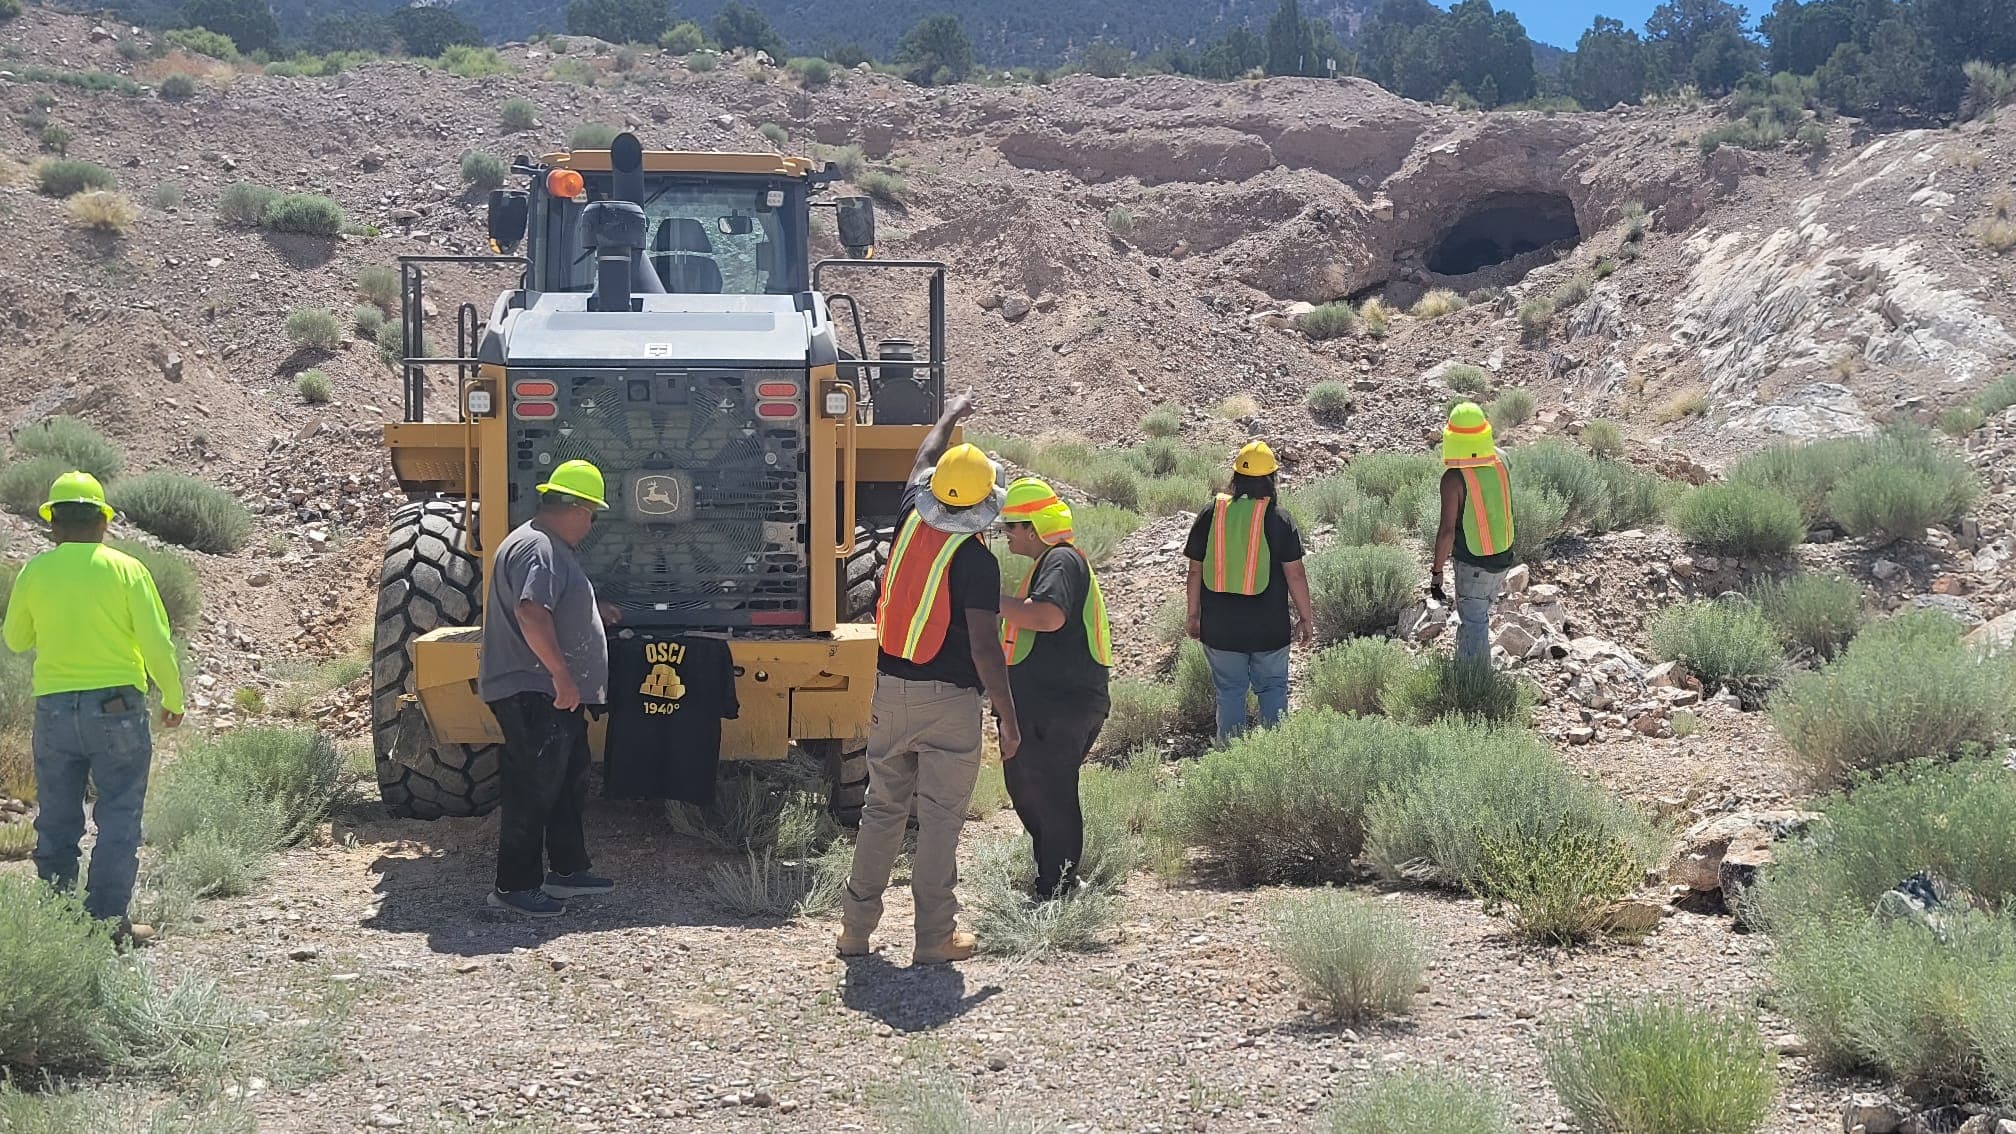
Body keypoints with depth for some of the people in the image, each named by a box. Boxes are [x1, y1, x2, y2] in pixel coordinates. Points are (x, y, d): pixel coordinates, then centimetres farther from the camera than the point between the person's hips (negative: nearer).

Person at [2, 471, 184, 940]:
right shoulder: (125, 568, -6)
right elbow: (157, 643, -7)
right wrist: (173, 699, 5)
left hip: (53, 708, 2)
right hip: (117, 707, -2)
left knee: (56, 821, 12)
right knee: (118, 818, 4)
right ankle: (107, 918, 0)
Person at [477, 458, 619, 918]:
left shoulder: (550, 547, 19)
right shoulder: (537, 548, -17)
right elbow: (531, 613, -30)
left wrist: (597, 612, 50)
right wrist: (561, 673, -29)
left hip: (553, 696, 11)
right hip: (533, 694, -11)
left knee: (569, 785, 18)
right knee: (533, 793, -7)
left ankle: (567, 870, 27)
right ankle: (514, 886, -1)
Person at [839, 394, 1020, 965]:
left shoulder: (911, 524, 2)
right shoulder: (976, 560, -15)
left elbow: (923, 462, 24)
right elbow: (984, 649, -19)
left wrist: (950, 415, 41)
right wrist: (1009, 718, -12)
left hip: (891, 689, 6)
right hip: (949, 701, -6)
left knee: (882, 809, 15)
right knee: (941, 819, 1)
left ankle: (856, 925, 19)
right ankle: (935, 937, 6)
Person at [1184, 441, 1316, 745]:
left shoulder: (1210, 515, -4)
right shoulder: (1280, 520, -10)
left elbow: (1195, 571, 1)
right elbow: (1294, 574, -8)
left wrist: (1194, 614, 12)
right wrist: (1306, 617, 3)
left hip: (1220, 626, 2)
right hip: (1269, 627, -2)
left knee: (1229, 691, 11)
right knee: (1272, 689, 13)